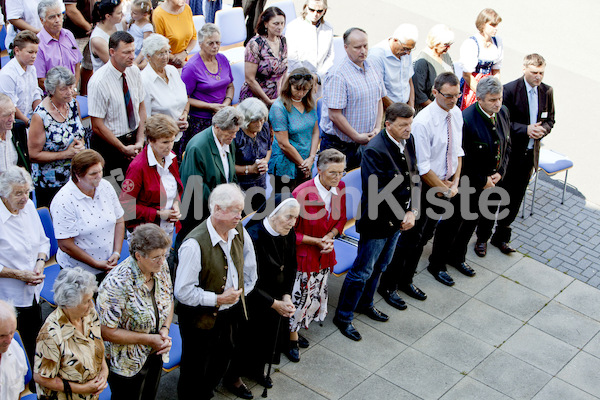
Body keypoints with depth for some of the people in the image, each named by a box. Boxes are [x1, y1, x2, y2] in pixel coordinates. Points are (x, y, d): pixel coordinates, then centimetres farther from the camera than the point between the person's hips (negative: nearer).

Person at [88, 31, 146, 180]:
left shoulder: (134, 71, -2)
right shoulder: (99, 81, -20)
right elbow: (97, 126, -18)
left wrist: (140, 141, -3)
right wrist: (124, 149, -15)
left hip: (134, 138, 5)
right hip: (108, 144, -5)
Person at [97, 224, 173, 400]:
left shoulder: (161, 266, -12)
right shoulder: (117, 284, -33)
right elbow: (107, 332, -27)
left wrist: (165, 330, -12)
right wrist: (149, 339, -25)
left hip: (155, 356, 6)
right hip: (126, 366, -6)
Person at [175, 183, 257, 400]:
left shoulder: (239, 231, -7)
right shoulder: (194, 244, -29)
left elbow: (249, 267, 12)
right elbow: (183, 292, -26)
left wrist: (243, 292, 11)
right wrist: (218, 299, -23)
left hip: (232, 313, 6)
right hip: (201, 319, -6)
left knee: (222, 361, 25)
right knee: (197, 373, 13)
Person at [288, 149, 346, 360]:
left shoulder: (340, 188, -6)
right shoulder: (302, 193, -25)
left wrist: (330, 237, -8)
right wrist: (316, 241, -20)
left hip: (325, 253, 6)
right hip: (303, 253, -6)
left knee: (317, 294, 17)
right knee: (298, 296, 2)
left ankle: (296, 330, 39)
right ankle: (291, 336, 26)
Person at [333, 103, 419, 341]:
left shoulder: (408, 142, 0)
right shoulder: (375, 150, -26)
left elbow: (413, 179, 5)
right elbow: (377, 192, -27)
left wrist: (412, 211, -8)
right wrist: (401, 214, -19)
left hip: (397, 220, 8)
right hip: (377, 221, -8)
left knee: (380, 266, 24)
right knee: (362, 271, 4)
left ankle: (365, 304, 45)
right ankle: (343, 317, 20)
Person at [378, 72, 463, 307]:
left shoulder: (456, 114, 1)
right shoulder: (423, 122, -24)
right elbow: (422, 167, -22)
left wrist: (455, 183, 0)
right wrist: (444, 189, -13)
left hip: (445, 185, 8)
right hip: (425, 187, -7)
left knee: (424, 236, 18)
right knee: (410, 237, 2)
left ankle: (406, 281, 34)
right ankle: (387, 286, 18)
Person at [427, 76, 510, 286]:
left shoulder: (503, 113, -4)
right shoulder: (466, 120, -28)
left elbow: (506, 146, 8)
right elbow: (461, 159, -24)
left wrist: (499, 172, -4)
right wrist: (481, 180, -18)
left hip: (489, 182, 7)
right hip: (466, 184, -7)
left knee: (472, 221, 23)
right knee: (451, 223, 8)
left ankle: (457, 257, 45)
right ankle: (436, 265, 25)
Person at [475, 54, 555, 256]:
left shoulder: (547, 91, 4)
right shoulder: (509, 89, -13)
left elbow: (550, 120, 12)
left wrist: (542, 129, -11)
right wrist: (526, 129, -25)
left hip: (529, 154, 5)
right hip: (508, 153, -5)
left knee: (515, 199, 13)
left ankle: (501, 237, 29)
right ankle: (482, 238, 19)